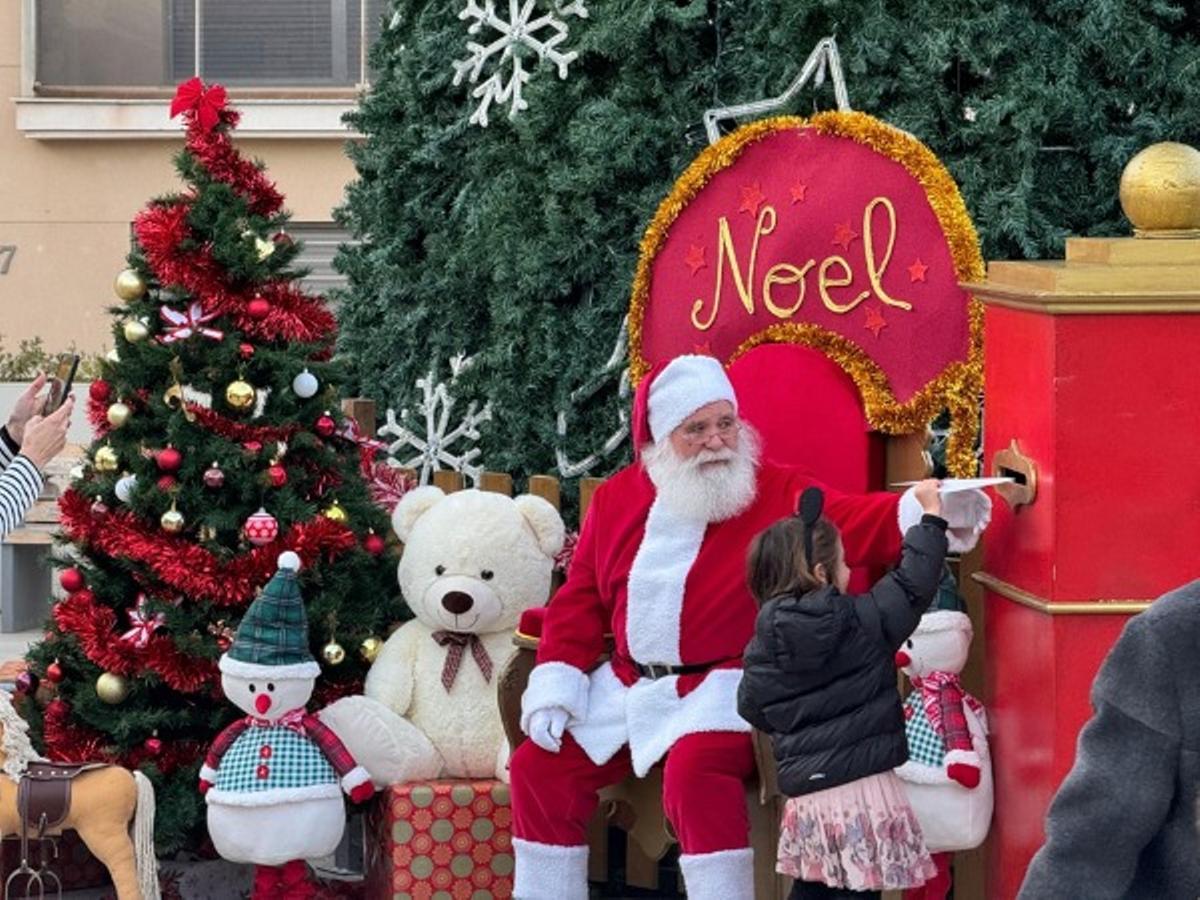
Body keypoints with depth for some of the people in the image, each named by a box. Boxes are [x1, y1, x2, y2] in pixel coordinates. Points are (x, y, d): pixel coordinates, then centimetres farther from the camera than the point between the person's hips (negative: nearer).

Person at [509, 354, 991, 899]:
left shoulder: (776, 492, -3)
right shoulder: (615, 499, 10)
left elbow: (852, 522, -18)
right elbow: (580, 602, 13)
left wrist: (926, 512, -38)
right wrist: (554, 686, 1)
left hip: (723, 685, -6)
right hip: (626, 686, 6)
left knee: (696, 771, -33)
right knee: (538, 767, 1)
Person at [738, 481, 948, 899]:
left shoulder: (763, 646, 1)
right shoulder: (862, 622, -8)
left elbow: (752, 709, 10)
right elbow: (913, 586, -1)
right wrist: (931, 515, 9)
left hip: (806, 797, 4)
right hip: (864, 789, -4)